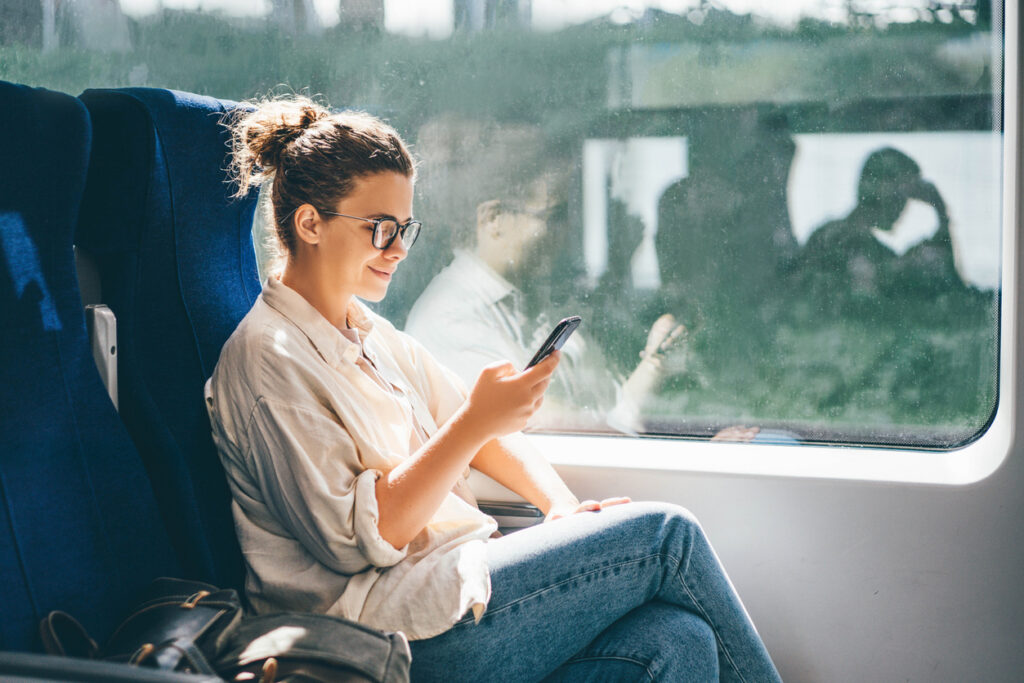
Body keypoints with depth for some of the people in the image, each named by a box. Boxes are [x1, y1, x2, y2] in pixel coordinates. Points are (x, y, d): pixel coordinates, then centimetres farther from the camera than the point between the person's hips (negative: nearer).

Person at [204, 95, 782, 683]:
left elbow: (482, 433, 20)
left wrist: (565, 509, 1)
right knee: (667, 535, -12)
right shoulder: (268, 359, -10)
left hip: (461, 578, 8)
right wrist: (474, 424, -22)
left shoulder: (374, 336, 19)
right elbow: (354, 539, -17)